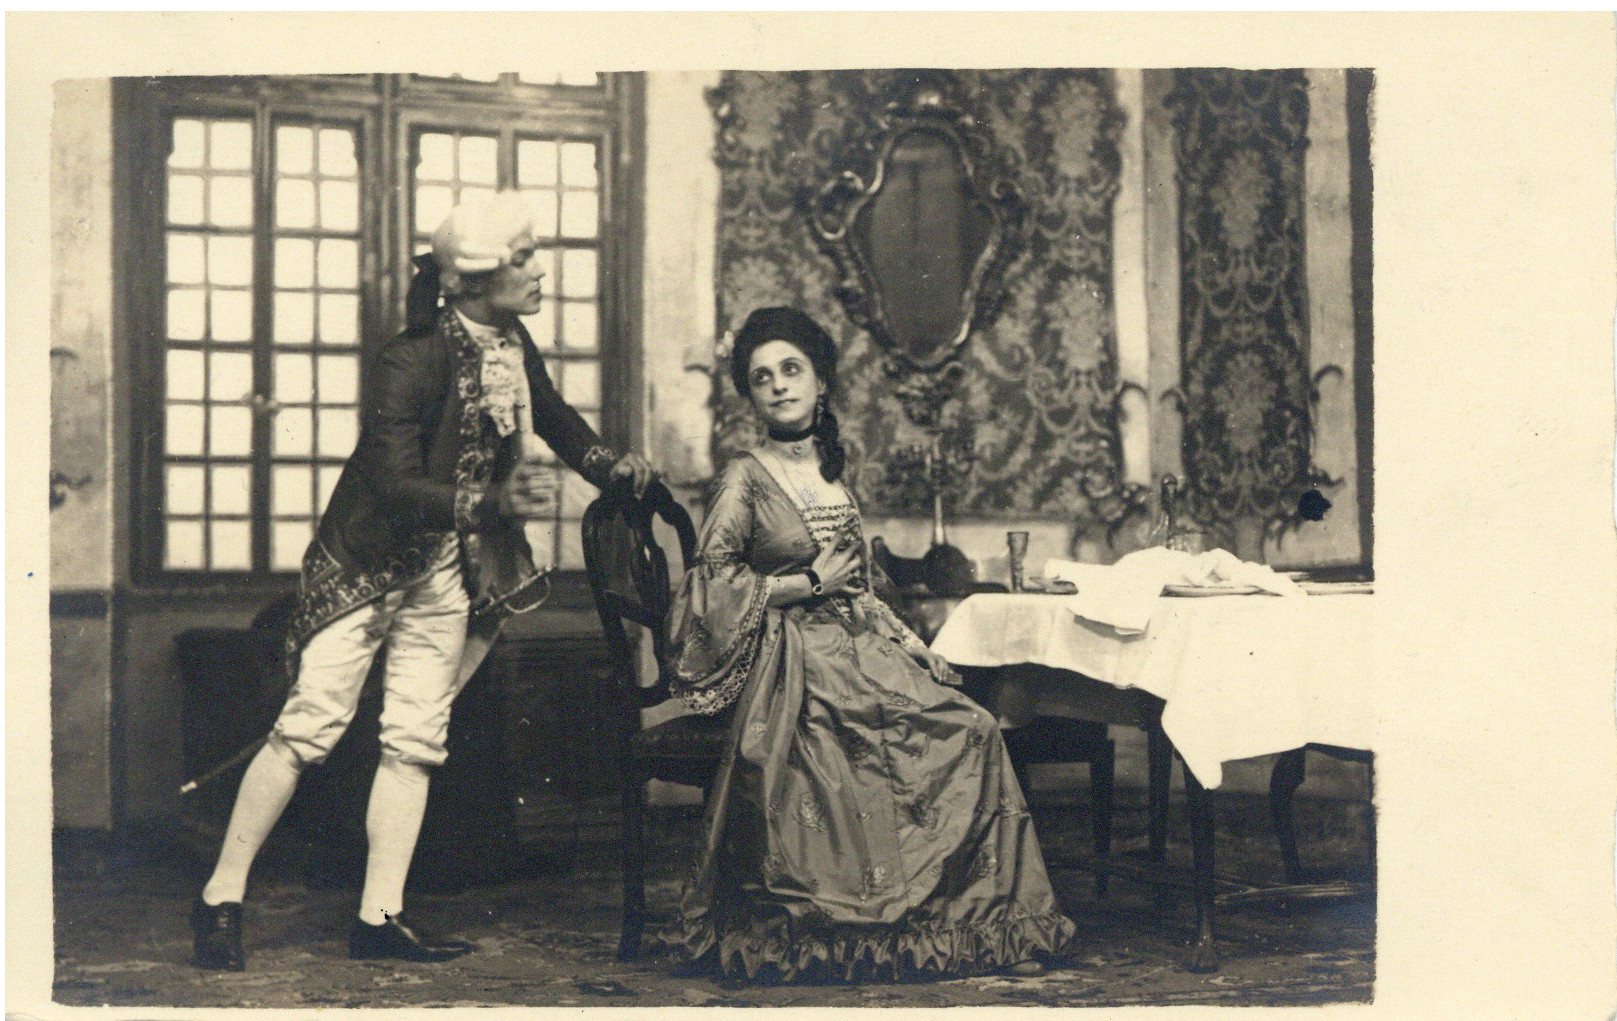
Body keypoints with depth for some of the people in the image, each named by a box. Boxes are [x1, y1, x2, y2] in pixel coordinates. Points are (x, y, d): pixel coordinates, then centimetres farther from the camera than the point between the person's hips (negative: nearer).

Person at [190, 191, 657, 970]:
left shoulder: (513, 345, 1)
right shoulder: (413, 360, -22)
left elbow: (553, 416, 20)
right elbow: (395, 485, -28)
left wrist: (609, 463, 4)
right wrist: (495, 504, -35)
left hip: (449, 570, 7)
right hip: (369, 563, -7)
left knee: (416, 738, 5)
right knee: (311, 725, -8)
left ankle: (378, 919, 10)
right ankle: (220, 900, 5)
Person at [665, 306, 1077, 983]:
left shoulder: (834, 472, 17)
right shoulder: (745, 480, -3)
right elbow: (711, 582, -11)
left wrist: (913, 645, 8)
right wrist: (811, 584, -10)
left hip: (862, 651, 6)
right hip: (795, 669, -6)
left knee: (972, 729, -17)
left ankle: (986, 918, -7)